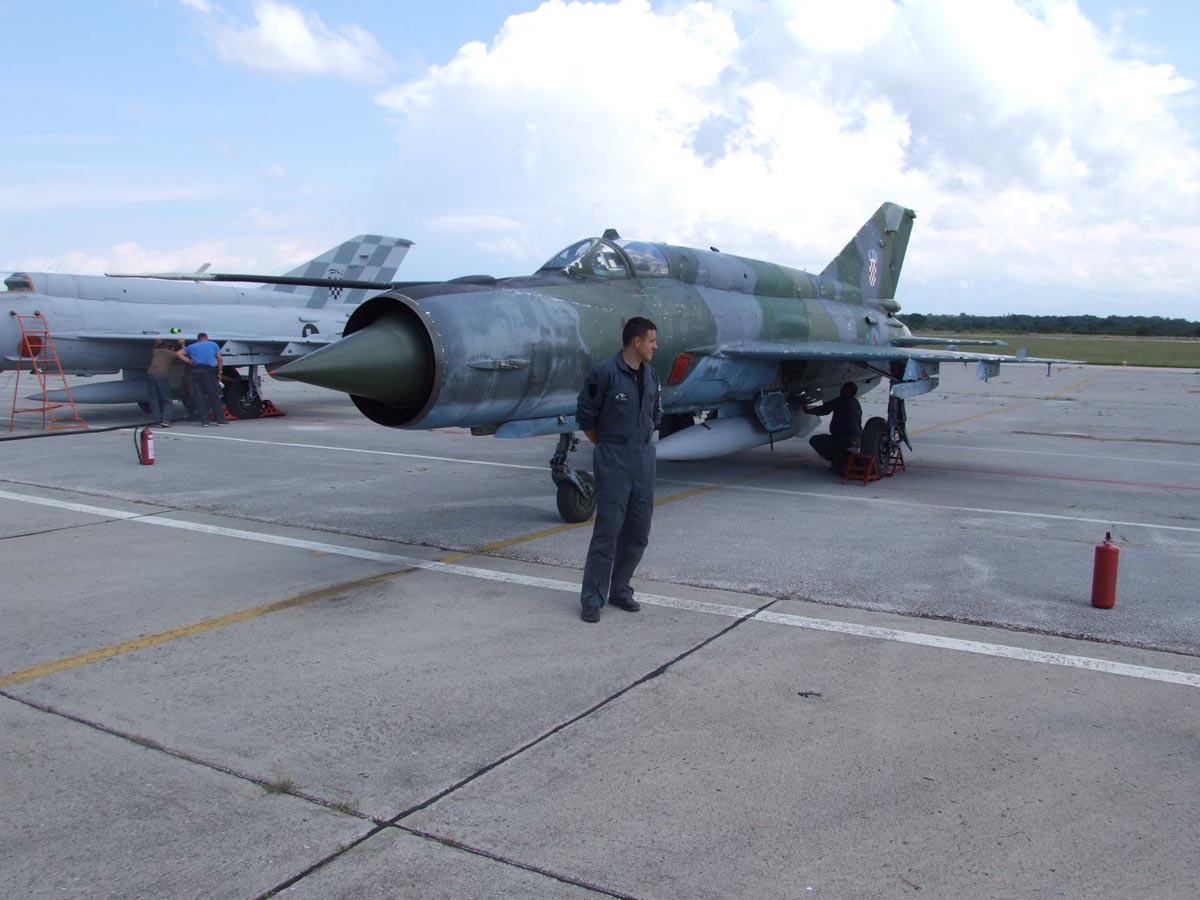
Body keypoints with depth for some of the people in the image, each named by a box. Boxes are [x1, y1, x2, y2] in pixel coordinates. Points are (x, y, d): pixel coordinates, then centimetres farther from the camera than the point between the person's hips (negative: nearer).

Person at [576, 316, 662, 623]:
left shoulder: (651, 376, 10)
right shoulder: (605, 373, -11)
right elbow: (585, 415, -5)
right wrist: (608, 447, 4)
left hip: (644, 459, 7)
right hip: (613, 461, -7)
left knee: (638, 532, 9)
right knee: (608, 530, -8)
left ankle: (620, 589, 22)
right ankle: (592, 598, 1)